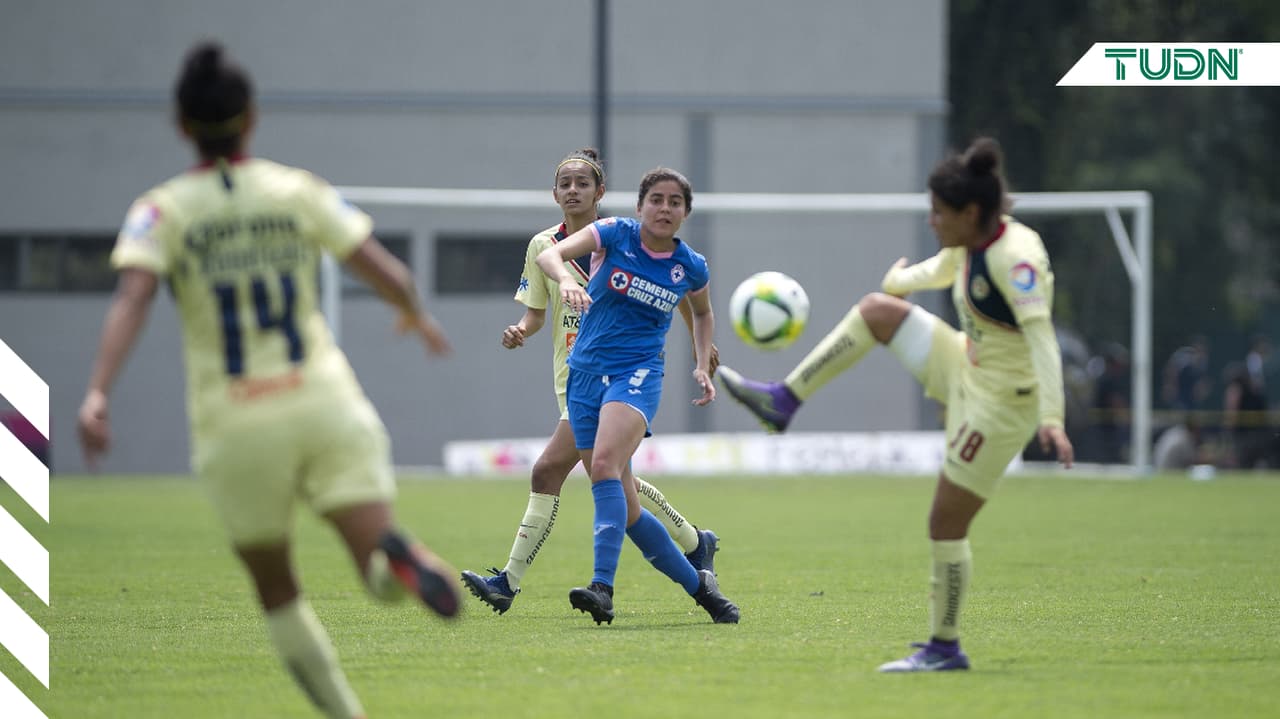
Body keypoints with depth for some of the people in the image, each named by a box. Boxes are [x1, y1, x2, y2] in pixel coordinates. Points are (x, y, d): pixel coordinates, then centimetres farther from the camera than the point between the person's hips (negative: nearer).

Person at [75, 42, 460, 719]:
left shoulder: (163, 211, 0)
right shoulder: (299, 192, 4)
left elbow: (132, 298, -18)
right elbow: (388, 274, 5)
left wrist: (96, 394, -28)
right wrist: (417, 316, 27)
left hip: (236, 426, 0)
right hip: (326, 407, 0)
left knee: (275, 587, 19)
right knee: (382, 573, -8)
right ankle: (398, 556, -45)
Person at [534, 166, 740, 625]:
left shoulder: (691, 268, 3)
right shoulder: (616, 234, -2)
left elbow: (703, 312, 26)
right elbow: (549, 254, -17)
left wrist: (703, 365, 12)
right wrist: (566, 280, -39)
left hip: (637, 375, -2)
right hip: (586, 375, 2)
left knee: (605, 464, -31)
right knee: (624, 506, 2)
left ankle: (603, 587, -41)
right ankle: (696, 583, 20)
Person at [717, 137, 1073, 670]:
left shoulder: (1013, 257, -27)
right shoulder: (972, 241, 0)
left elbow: (1041, 334, -36)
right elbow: (941, 270, 24)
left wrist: (1051, 419, -46)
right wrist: (901, 280, 46)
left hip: (1002, 401, -9)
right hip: (968, 368, 9)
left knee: (947, 525, -5)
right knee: (877, 310, 7)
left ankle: (944, 649, 7)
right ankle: (783, 401, 9)